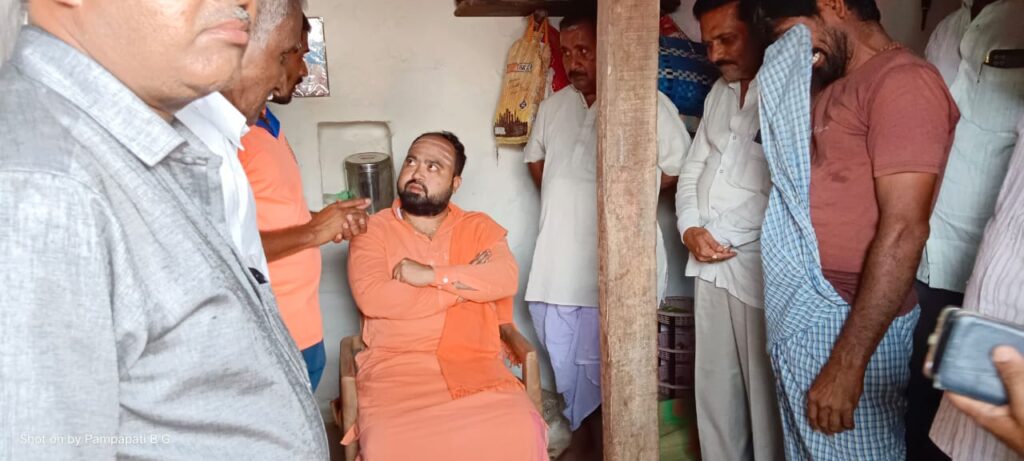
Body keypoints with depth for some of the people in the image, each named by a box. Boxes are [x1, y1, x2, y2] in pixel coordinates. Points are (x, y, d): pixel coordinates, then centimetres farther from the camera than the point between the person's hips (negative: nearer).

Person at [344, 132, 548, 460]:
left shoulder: (479, 227, 12)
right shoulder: (373, 230, 7)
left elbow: (507, 279, -6)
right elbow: (371, 297, -11)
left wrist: (432, 275, -13)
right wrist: (466, 284, -7)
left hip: (474, 363, 1)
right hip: (396, 364, -1)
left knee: (519, 432, -24)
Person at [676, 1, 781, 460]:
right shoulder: (718, 92, 15)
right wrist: (689, 229, 2)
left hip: (761, 265, -7)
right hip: (709, 264, 7)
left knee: (764, 389, 4)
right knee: (714, 386, 14)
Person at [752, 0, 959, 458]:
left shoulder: (903, 79, -14)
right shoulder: (830, 87, 15)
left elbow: (904, 230, -21)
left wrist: (848, 363, -22)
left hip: (848, 324, -8)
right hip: (796, 315, 8)